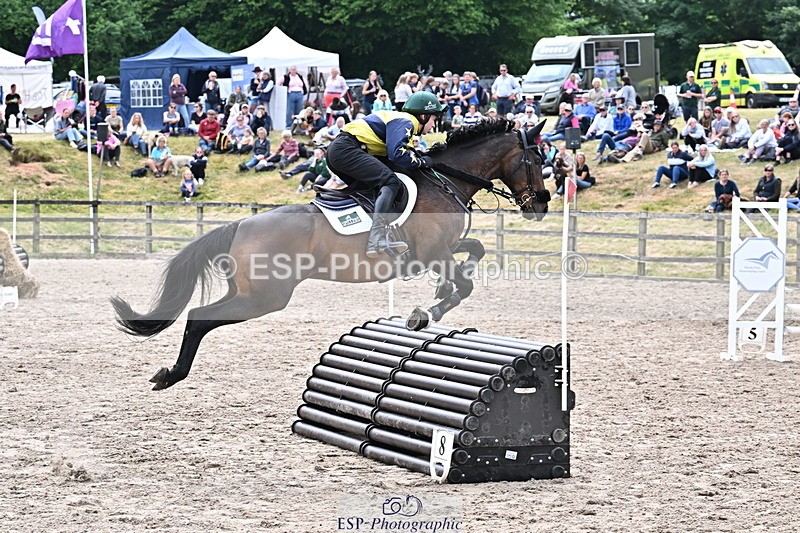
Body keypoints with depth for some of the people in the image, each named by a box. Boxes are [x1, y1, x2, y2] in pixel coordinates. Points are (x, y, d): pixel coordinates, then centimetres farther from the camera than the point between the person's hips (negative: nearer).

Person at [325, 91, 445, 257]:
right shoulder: (405, 123, -5)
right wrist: (422, 162, -6)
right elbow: (397, 154, -19)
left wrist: (421, 156, 16)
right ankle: (378, 239, -38)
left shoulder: (401, 120, 27)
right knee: (391, 182, -21)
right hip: (347, 150, -11)